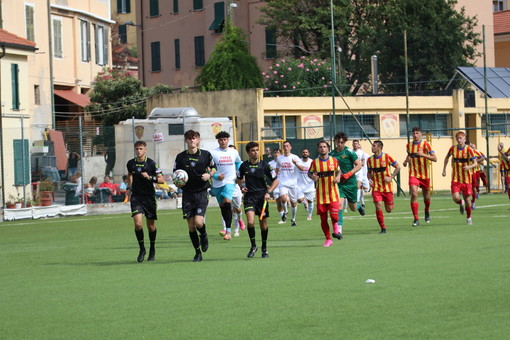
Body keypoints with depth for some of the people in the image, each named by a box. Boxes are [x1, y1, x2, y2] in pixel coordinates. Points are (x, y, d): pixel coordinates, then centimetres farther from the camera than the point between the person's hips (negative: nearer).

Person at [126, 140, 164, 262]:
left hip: (149, 197, -1)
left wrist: (149, 177, -22)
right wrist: (129, 188, 18)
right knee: (138, 223, -15)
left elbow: (161, 180, -7)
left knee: (151, 225, 6)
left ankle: (152, 249, 29)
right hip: (136, 197, 1)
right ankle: (142, 249, 2)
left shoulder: (151, 164, -7)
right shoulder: (131, 163, 2)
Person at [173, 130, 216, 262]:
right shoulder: (180, 157, -1)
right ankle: (198, 253, 15)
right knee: (191, 226, 0)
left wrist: (209, 174, -7)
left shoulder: (205, 154, -1)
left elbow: (214, 168, 14)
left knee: (199, 222, -17)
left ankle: (204, 236, 19)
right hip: (187, 194, 1)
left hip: (201, 193, -1)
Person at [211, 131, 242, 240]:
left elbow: (238, 163, 24)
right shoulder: (213, 153, -3)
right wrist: (216, 176, -17)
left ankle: (228, 230, -25)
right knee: (222, 205, 12)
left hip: (230, 181, -2)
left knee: (227, 202, -21)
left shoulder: (234, 152, 5)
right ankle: (227, 227, 32)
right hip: (218, 183, 2)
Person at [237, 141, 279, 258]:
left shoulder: (264, 165, -3)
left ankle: (264, 249, 23)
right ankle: (253, 246, 0)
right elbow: (239, 179, 20)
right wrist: (242, 187, 0)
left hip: (262, 196, 0)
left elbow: (275, 180, 3)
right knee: (250, 221, -19)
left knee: (263, 224, 6)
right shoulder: (244, 166, 1)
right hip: (249, 196, 0)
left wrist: (268, 192, -9)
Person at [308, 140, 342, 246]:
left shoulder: (334, 160, 2)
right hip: (321, 194, 1)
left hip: (333, 193, -1)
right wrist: (313, 177, -10)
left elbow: (338, 171, 16)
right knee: (323, 218, 2)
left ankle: (336, 229, 17)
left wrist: (338, 177, -5)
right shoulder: (315, 162, 1)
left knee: (334, 215, -15)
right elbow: (309, 173, 12)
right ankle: (328, 239, 18)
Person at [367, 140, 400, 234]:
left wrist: (391, 177, -11)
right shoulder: (370, 160, 2)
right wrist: (369, 179, -6)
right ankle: (383, 228, -3)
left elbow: (398, 167, 0)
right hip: (376, 187, 2)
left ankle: (391, 204, 42)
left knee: (389, 210, 4)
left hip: (387, 187, -2)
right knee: (378, 207, -13)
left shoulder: (387, 157, -7)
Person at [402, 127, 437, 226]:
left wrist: (423, 154, -26)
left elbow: (435, 158, -13)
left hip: (425, 175, -1)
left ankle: (427, 211, 46)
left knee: (426, 196, 12)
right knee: (414, 194, -18)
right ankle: (416, 219, -16)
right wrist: (406, 160, 5)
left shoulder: (425, 145, -8)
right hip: (413, 174, 1)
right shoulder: (409, 145, 5)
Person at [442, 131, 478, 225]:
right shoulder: (453, 149, 1)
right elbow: (447, 157, 22)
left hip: (466, 179, -1)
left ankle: (468, 218, 26)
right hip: (456, 179, 1)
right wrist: (444, 170, 18)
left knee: (467, 199, 5)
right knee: (455, 198, -15)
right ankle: (461, 203, 23)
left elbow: (475, 163, -10)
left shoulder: (469, 149, -8)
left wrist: (469, 167, -31)